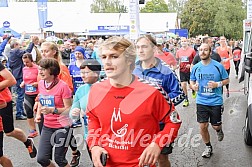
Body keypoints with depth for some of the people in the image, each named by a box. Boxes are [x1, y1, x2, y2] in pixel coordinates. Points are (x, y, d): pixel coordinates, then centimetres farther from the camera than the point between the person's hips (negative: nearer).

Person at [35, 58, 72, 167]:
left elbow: (69, 109, -16)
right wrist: (38, 114, 5)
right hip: (47, 126, 6)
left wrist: (52, 110, -28)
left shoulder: (62, 86, -16)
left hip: (62, 126, -6)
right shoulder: (41, 84, 3)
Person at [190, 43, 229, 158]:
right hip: (201, 101, 2)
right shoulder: (196, 67, 0)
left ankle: (219, 130, 46)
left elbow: (226, 80, 2)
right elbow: (191, 81, 13)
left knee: (215, 126, 8)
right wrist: (193, 86, -10)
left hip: (215, 102, -2)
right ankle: (208, 147, 24)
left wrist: (218, 84, -17)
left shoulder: (218, 66, -8)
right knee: (203, 126, 2)